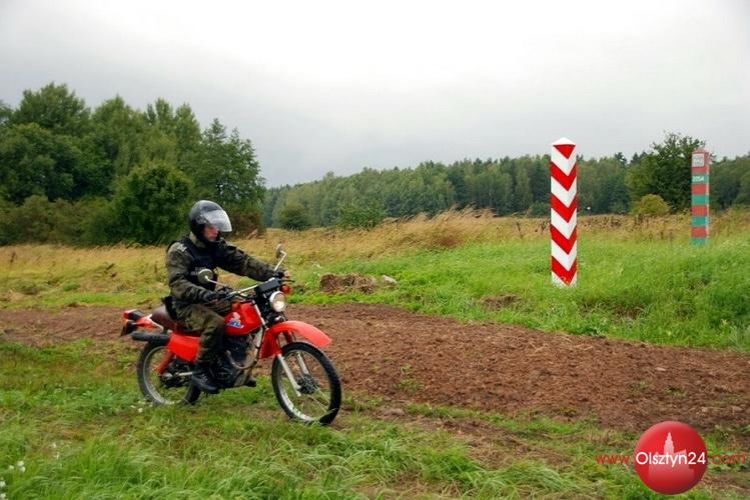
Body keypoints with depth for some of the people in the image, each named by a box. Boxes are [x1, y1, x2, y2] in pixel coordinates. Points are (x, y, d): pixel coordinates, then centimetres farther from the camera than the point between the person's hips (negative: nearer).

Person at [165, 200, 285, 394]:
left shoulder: (217, 246, 5)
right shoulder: (179, 250, -15)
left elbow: (241, 261, -5)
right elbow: (177, 283, -26)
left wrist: (271, 273, -19)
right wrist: (202, 293, -44)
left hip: (208, 299, 8)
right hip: (186, 304, -8)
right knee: (216, 323, -34)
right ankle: (200, 371, -18)